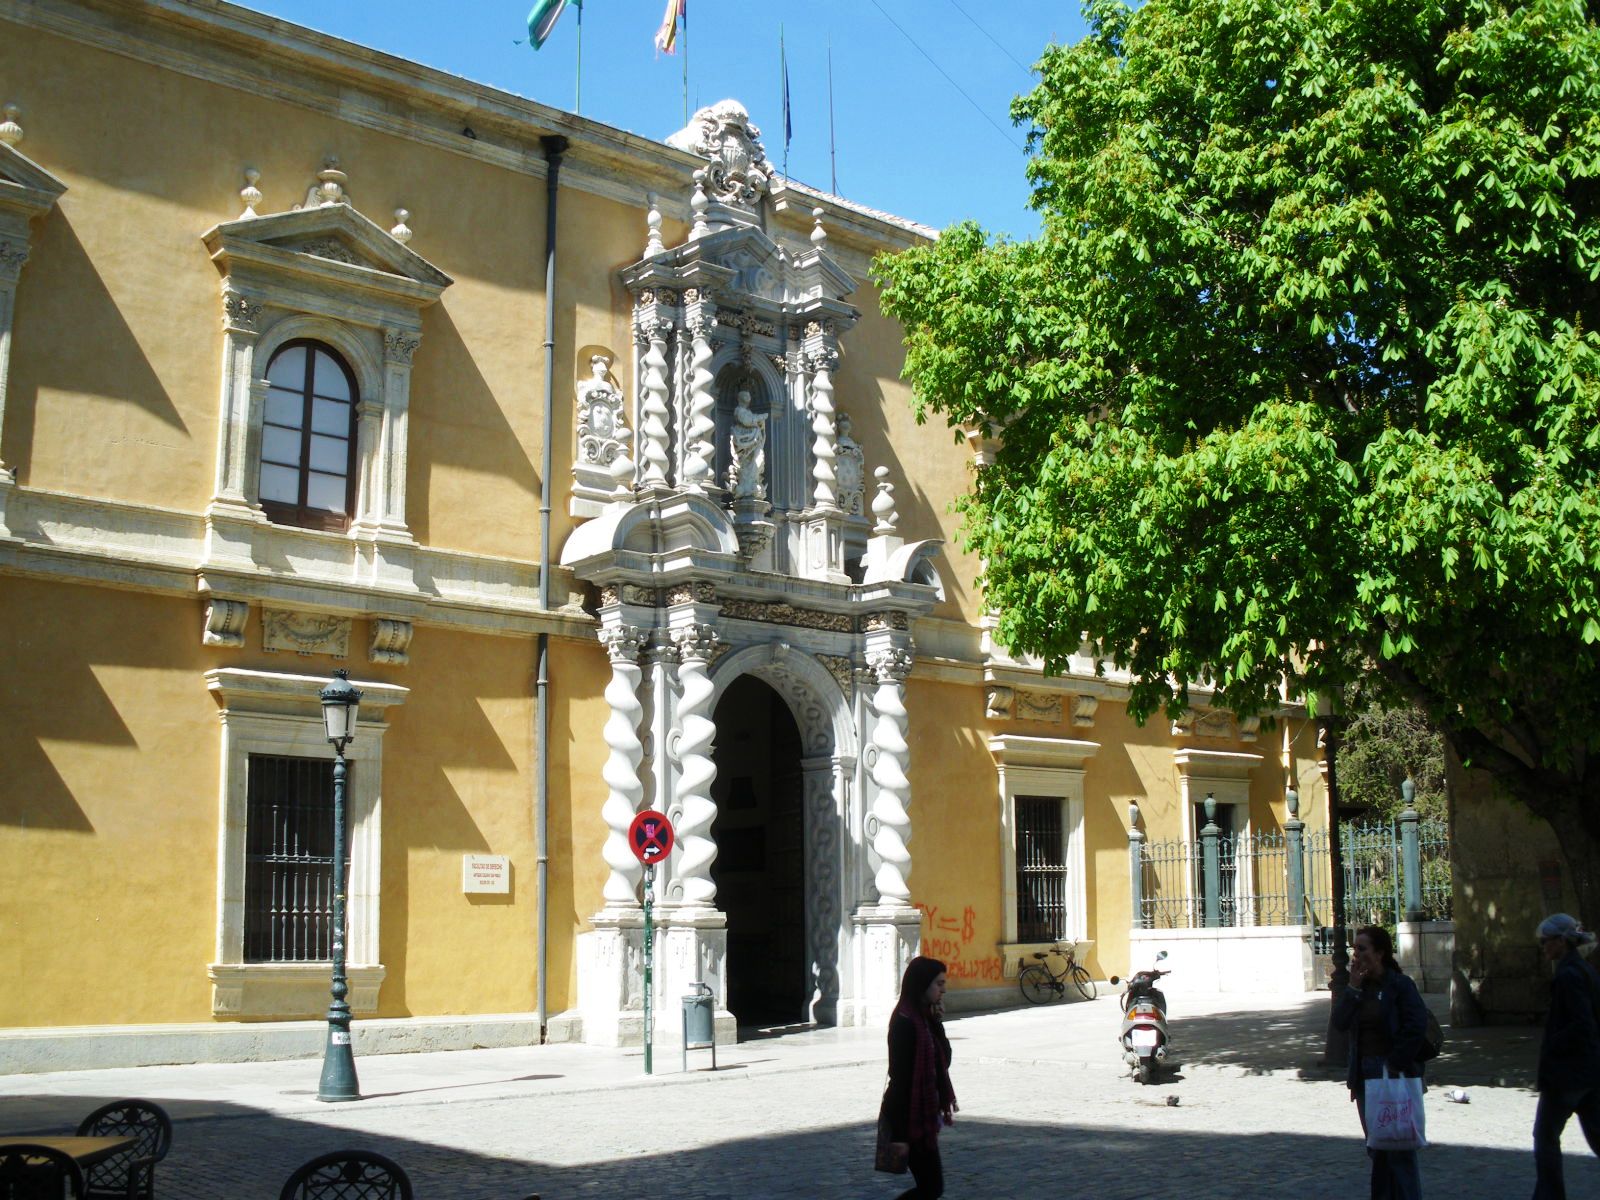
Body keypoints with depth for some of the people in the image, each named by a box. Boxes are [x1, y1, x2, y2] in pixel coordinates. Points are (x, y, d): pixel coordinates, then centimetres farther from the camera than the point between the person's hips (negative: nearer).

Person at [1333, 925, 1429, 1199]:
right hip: (1365, 1077, 7)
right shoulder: (1359, 987, 9)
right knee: (1376, 1147, 13)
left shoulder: (1400, 984, -10)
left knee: (1400, 1148, -1)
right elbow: (1339, 1022, -2)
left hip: (1395, 1076, -7)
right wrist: (1354, 987, -10)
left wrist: (1396, 1065, -17)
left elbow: (1416, 1027, -17)